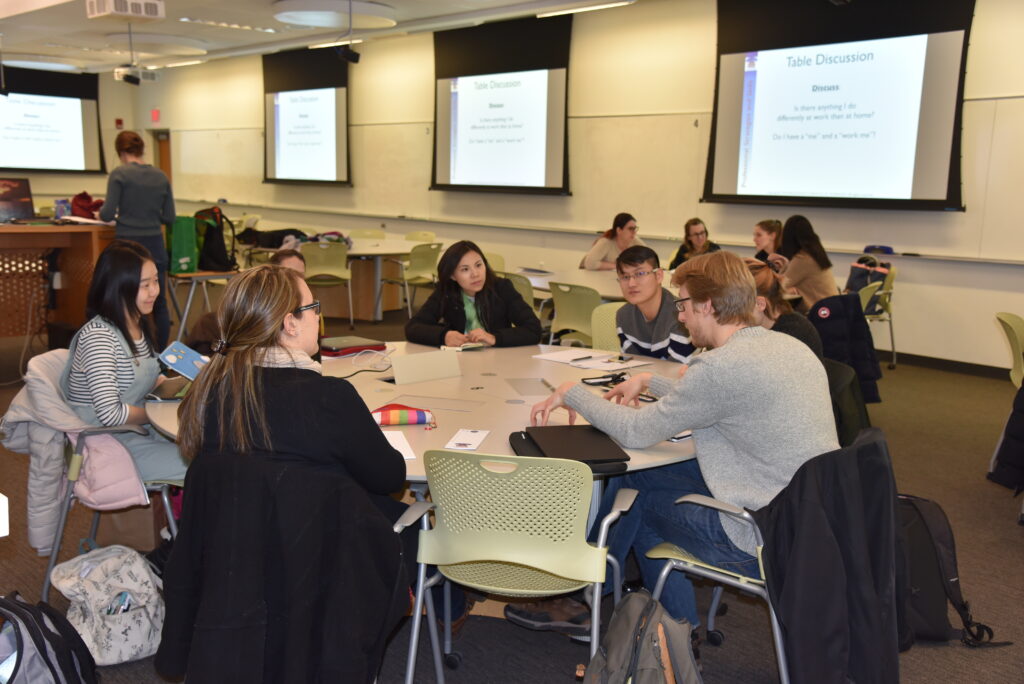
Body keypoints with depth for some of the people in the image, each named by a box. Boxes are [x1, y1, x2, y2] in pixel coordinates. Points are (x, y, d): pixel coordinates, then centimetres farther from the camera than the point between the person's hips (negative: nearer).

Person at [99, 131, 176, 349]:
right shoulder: (161, 176, 5)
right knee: (159, 303, 9)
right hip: (155, 245, 4)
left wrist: (101, 212, 11)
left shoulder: (119, 174, -8)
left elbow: (108, 214, -11)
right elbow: (169, 217, 7)